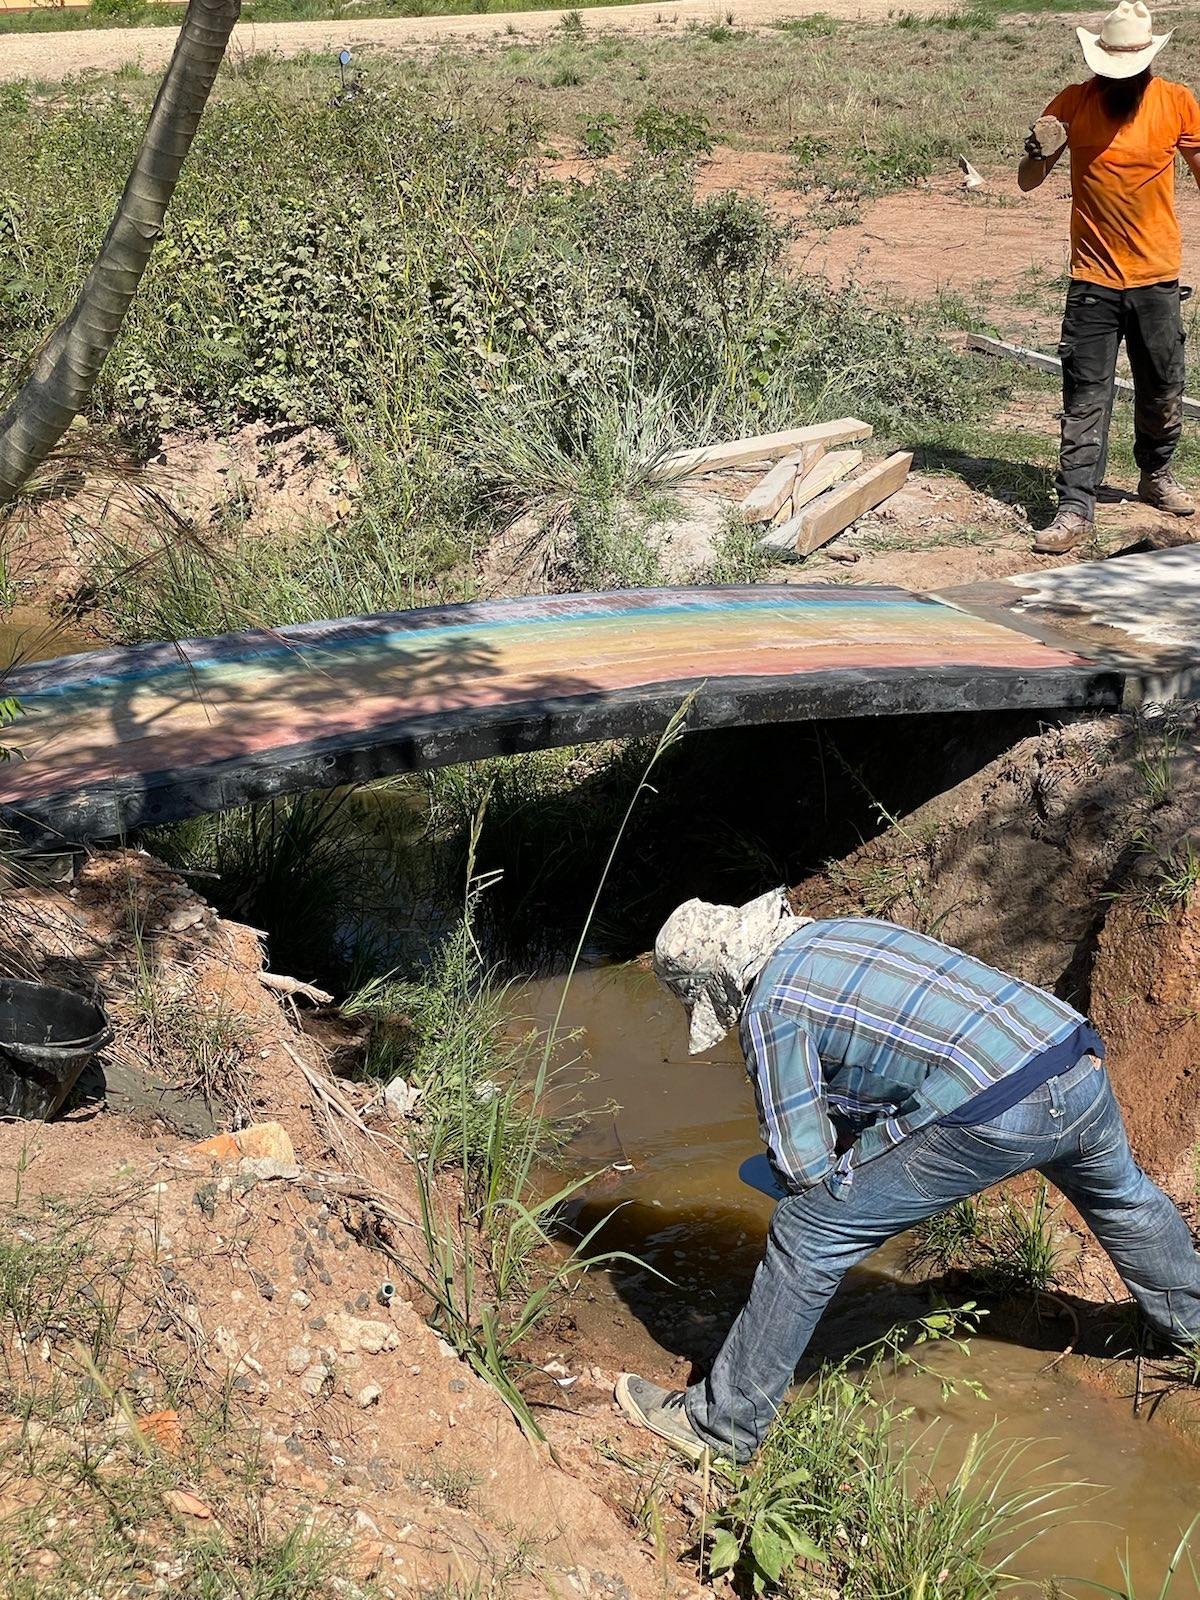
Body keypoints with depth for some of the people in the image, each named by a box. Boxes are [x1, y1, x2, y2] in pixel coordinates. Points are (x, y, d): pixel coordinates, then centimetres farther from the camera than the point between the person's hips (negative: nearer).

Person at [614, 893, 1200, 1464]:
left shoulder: (768, 1009, -2)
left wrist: (828, 1172, 19)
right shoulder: (837, 930, 22)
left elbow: (800, 1160, -2)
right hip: (1082, 1068, 9)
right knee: (1122, 1197, 41)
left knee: (807, 1233, 2)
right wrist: (846, 1135, 29)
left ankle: (721, 1423, 10)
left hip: (997, 1111, -9)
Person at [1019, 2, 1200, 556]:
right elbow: (1028, 183, 0)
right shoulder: (1073, 103, -3)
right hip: (1093, 281, -1)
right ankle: (1075, 509, -3)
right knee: (1085, 400, -5)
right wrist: (1038, 154, -22)